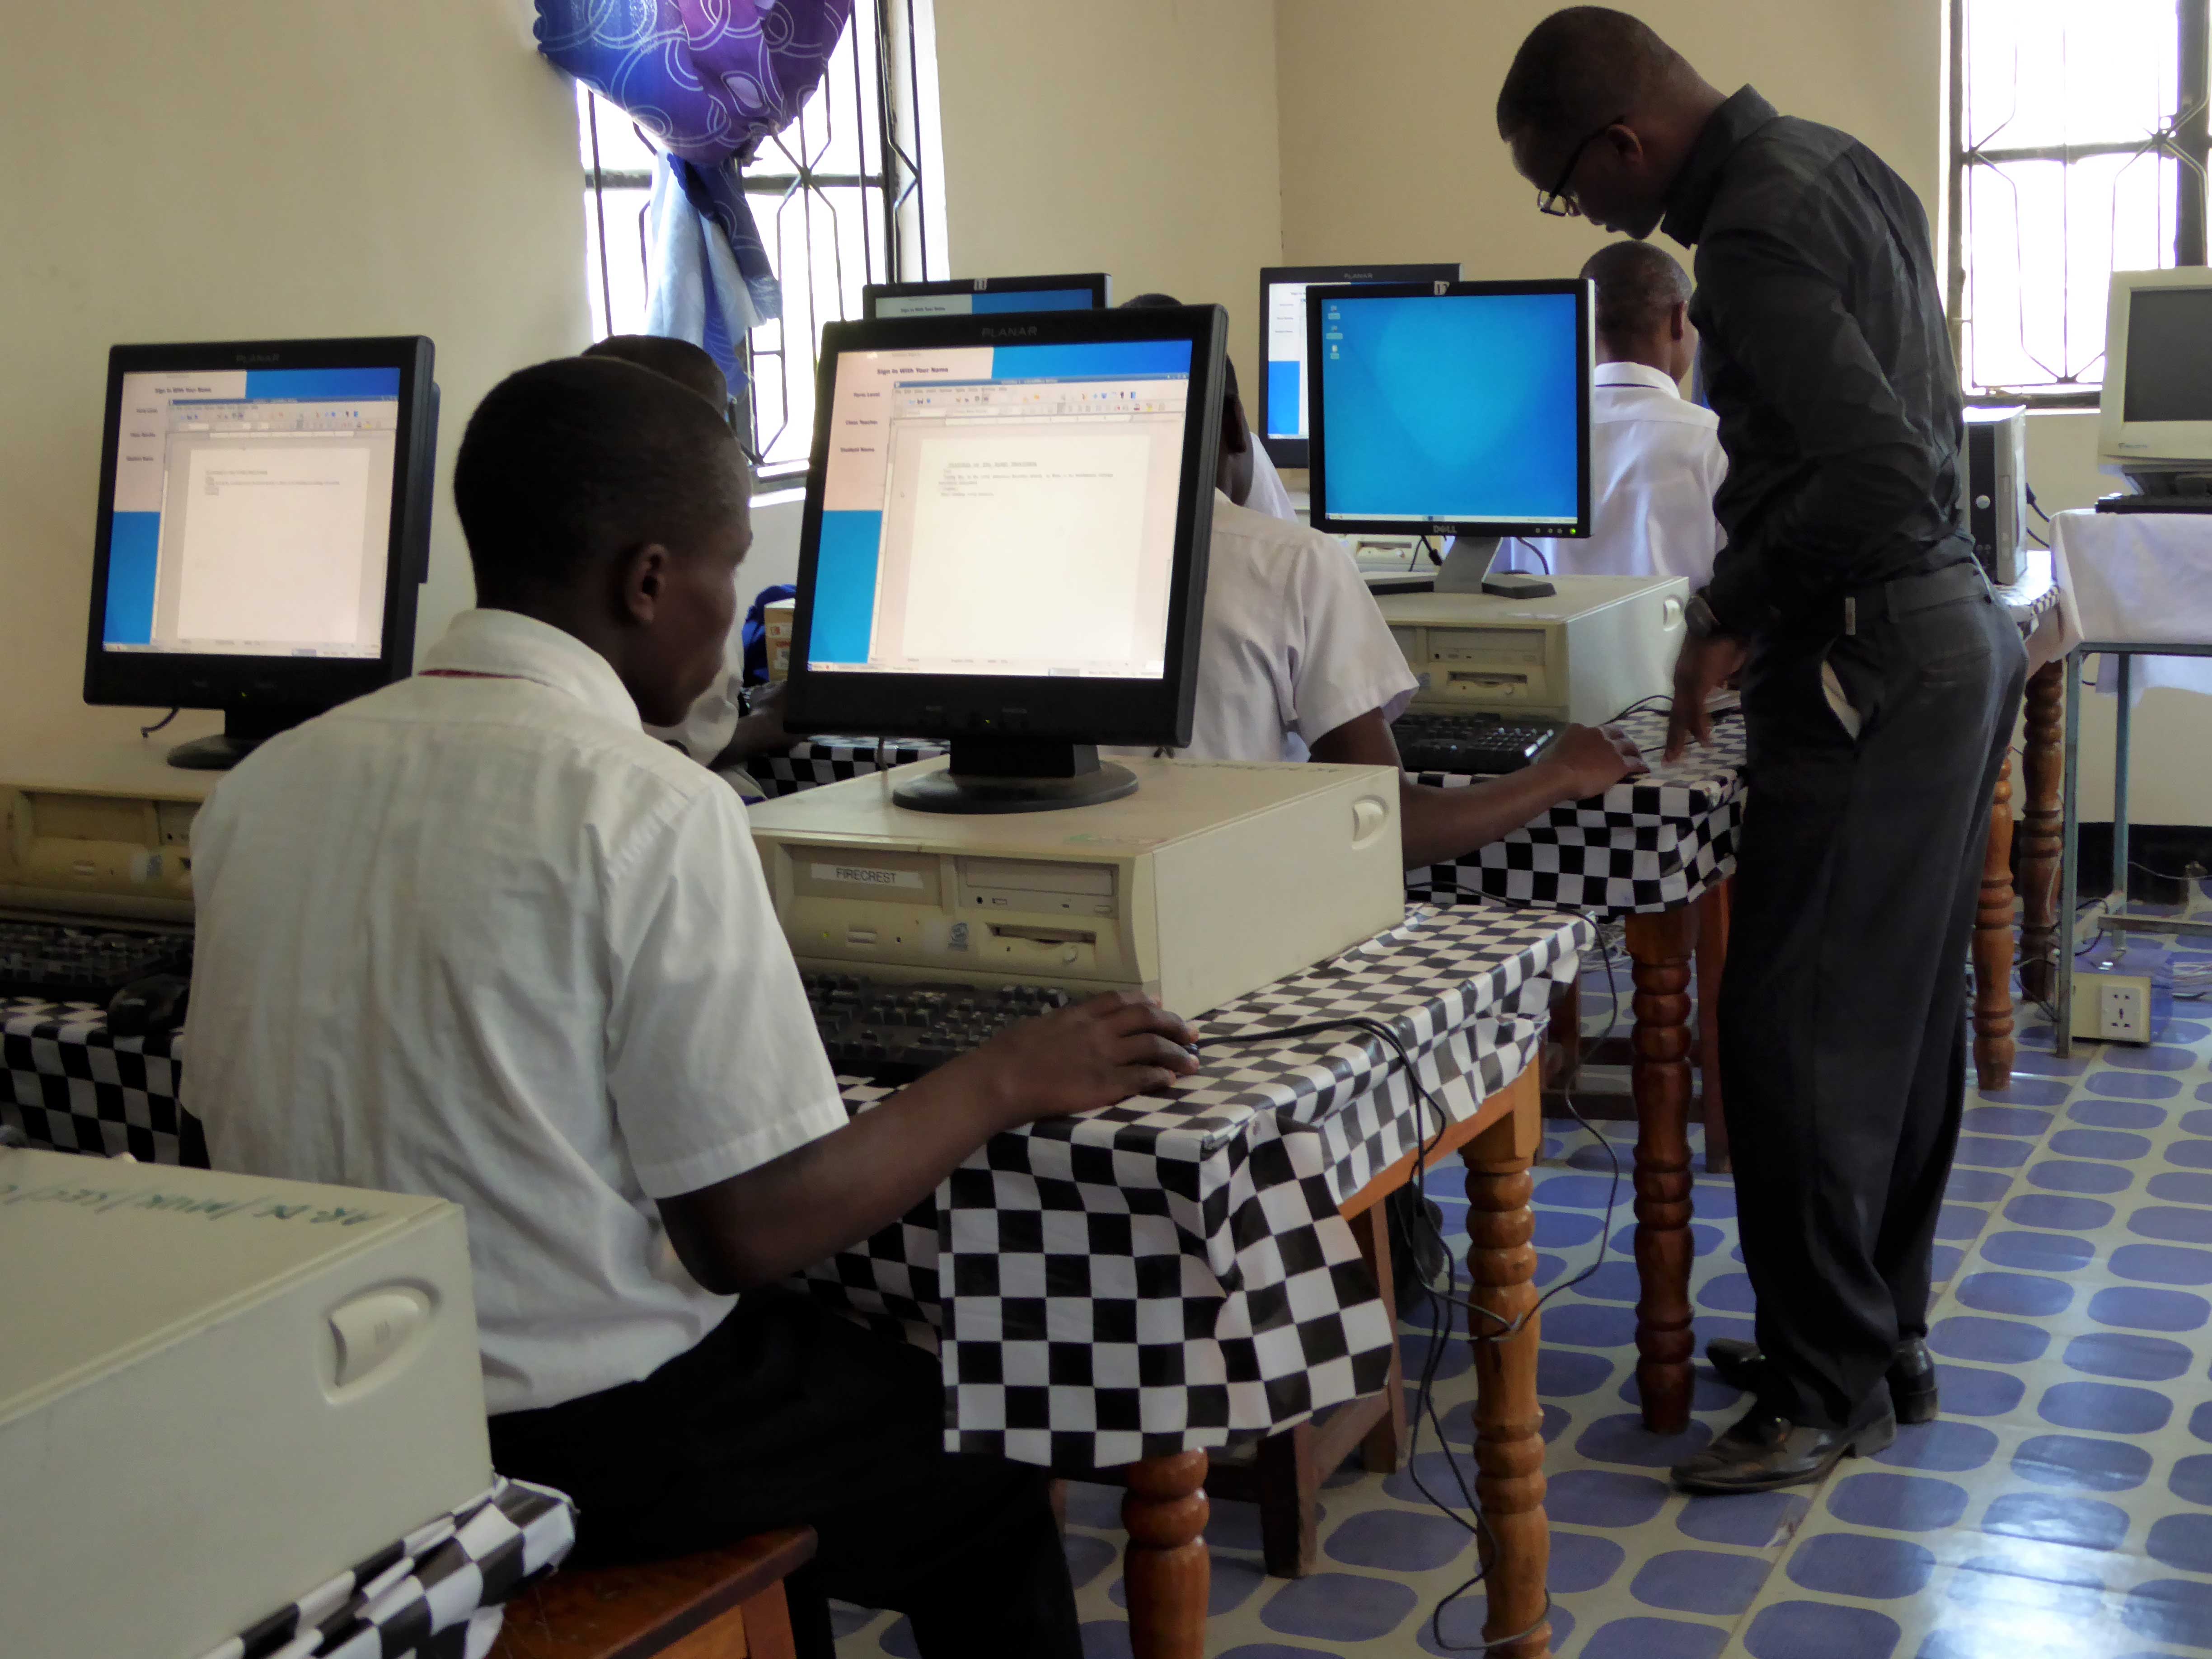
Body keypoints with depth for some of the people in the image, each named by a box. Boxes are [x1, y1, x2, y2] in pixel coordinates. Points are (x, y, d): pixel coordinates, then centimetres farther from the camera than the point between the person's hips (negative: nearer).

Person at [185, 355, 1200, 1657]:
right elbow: (751, 1234, -19)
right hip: (579, 1446, -7)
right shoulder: (649, 809, -21)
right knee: (994, 1479, 18)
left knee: (821, 1351, 30)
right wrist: (1005, 1082, -5)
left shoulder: (265, 783, -1)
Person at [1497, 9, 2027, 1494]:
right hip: (1957, 632, 11)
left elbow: (1882, 472, -28)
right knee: (1900, 1023, 17)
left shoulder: (1754, 237, -19)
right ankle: (1880, 1341, 29)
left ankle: (1831, 1390, 7)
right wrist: (1755, 597, 18)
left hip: (1871, 666, -11)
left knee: (1797, 1037, -3)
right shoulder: (1837, 163, 12)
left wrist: (1736, 617, -15)